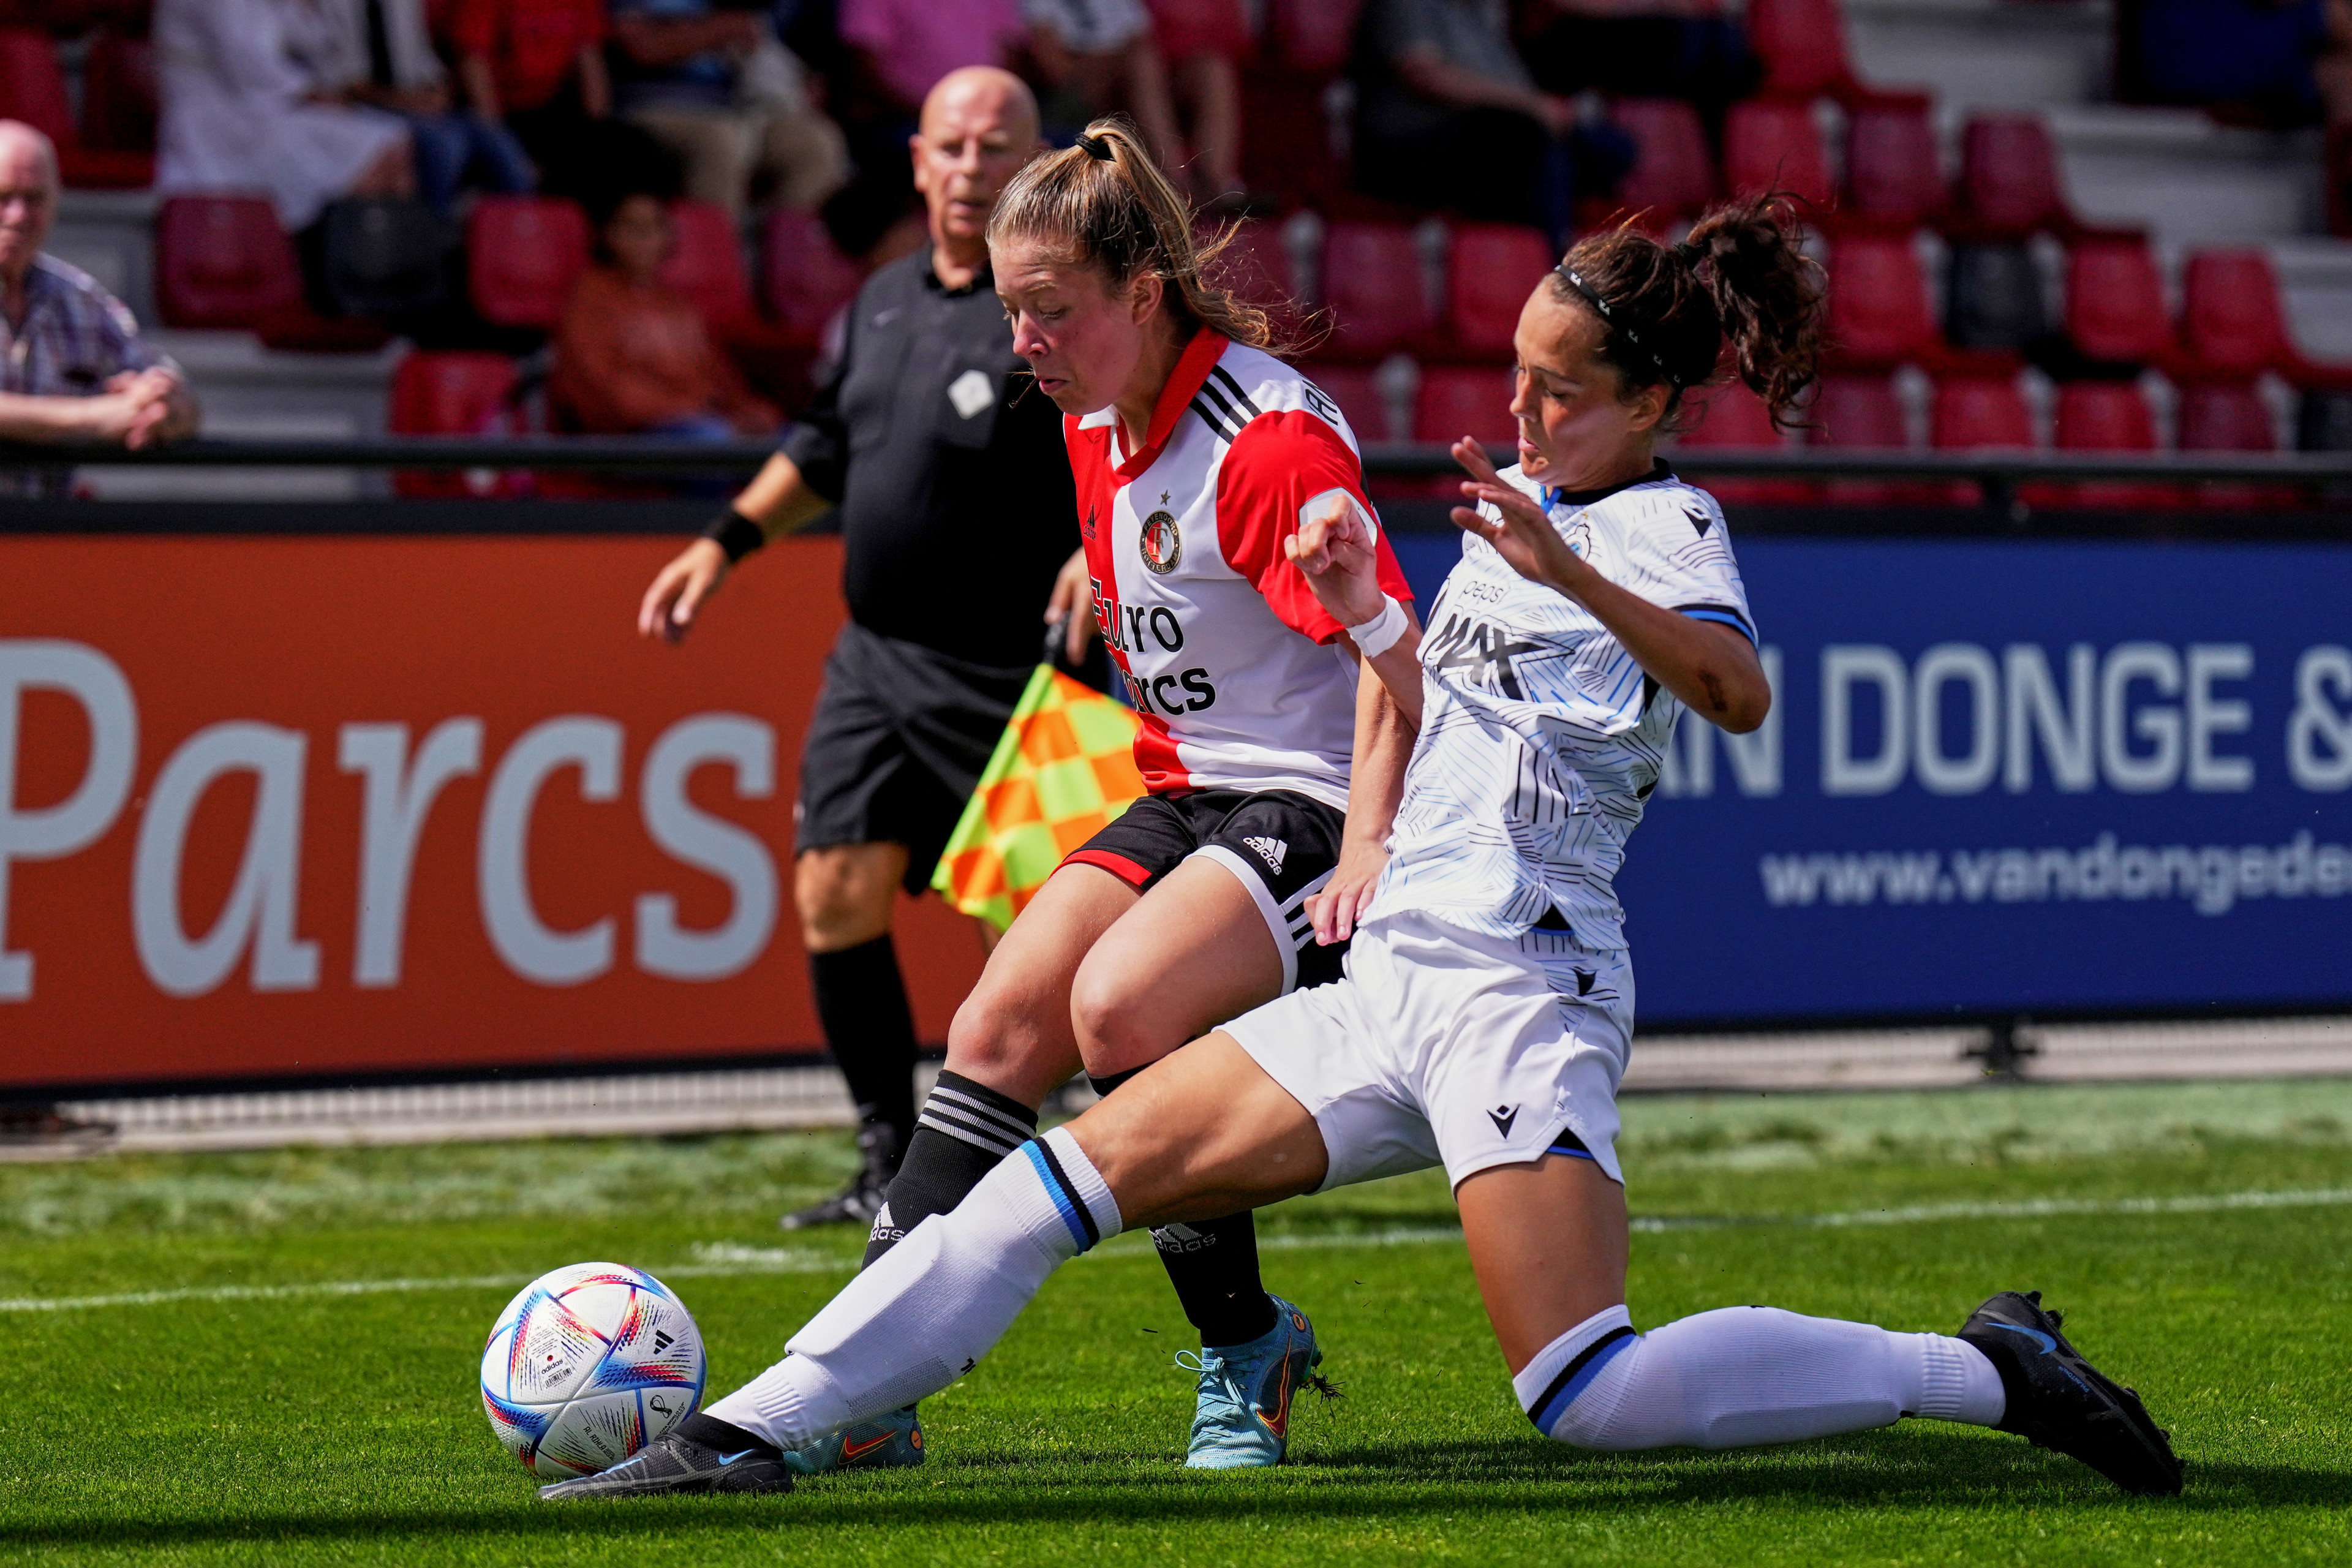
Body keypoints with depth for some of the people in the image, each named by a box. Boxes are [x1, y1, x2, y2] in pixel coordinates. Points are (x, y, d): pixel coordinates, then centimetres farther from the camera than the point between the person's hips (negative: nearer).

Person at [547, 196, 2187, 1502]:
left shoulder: (1664, 528, -8)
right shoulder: (1528, 497, 17)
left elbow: (1739, 691, -30)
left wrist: (1563, 569, -43)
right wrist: (1367, 616, 13)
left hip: (1517, 982, -8)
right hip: (1397, 980, 8)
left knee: (1591, 1398, -19)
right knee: (1073, 1172, 2)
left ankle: (1979, 1369, -6)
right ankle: (760, 1426, 3)